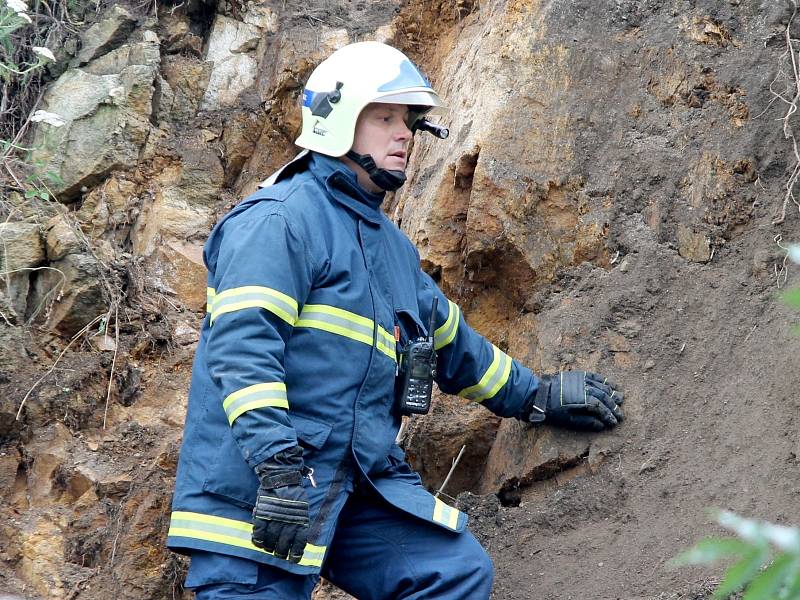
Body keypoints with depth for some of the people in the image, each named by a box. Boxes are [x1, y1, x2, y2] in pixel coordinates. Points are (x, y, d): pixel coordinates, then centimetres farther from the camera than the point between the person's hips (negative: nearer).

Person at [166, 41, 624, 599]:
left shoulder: (394, 246, 23)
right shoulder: (278, 219, -7)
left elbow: (450, 340, 37)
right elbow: (243, 344, -19)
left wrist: (533, 395, 43)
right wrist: (279, 467, -27)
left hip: (363, 485, 8)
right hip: (257, 486, -8)